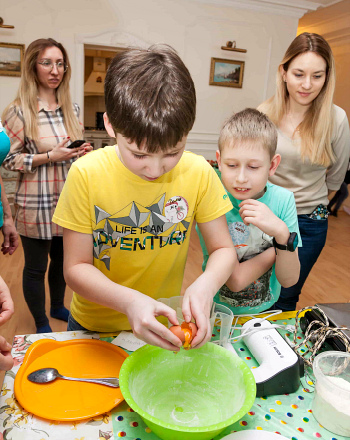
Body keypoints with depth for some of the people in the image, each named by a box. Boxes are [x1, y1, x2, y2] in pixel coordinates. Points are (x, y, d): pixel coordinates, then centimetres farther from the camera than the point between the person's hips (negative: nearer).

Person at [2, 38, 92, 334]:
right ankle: (41, 325, 31)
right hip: (36, 204, -5)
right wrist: (49, 157, -19)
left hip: (68, 200, 5)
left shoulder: (71, 108, 6)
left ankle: (57, 307, 44)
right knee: (36, 267, 9)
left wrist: (82, 152, -4)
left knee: (62, 259, 20)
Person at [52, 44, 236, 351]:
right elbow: (76, 267, -17)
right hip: (94, 325, 0)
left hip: (163, 326, 1)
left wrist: (205, 285, -31)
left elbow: (223, 249, -10)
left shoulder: (198, 173, -17)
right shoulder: (86, 175, -21)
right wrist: (129, 300, -35)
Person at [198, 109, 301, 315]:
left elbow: (289, 280, -9)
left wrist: (282, 234, -25)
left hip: (266, 310, 4)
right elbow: (235, 280, -20)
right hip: (219, 312, -3)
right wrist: (280, 244, -12)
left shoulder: (283, 200, -8)